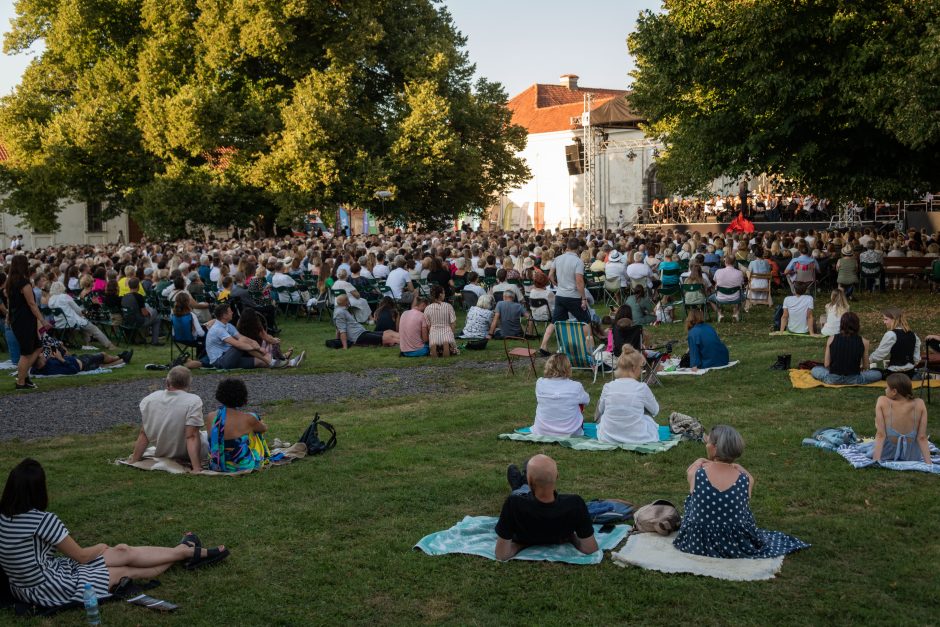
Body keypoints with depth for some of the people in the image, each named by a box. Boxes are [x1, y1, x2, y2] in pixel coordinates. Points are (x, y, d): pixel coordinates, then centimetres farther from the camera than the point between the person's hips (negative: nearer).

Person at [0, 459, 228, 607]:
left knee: (123, 552, 13)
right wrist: (100, 548, 10)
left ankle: (187, 552, 28)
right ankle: (190, 552, 29)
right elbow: (81, 556, -11)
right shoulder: (42, 519, -25)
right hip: (48, 591, -8)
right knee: (127, 562, 7)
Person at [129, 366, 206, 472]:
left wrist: (133, 462, 5)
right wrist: (196, 468, -28)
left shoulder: (148, 399, -6)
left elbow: (143, 434, -2)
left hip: (160, 455, 5)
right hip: (185, 457, -5)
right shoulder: (193, 401, -20)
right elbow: (192, 437, -26)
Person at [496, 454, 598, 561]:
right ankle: (524, 485, 64)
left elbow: (501, 555, -37)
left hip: (524, 541, -1)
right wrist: (571, 537, -9)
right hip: (558, 540, 1)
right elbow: (590, 550, -28)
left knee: (518, 491, 31)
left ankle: (518, 488, 65)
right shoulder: (575, 504, -41)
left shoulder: (514, 504, -46)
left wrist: (521, 544, -17)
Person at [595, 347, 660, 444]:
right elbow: (655, 410, 5)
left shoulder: (608, 387, -8)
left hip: (608, 438, 1)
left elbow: (600, 410, 11)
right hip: (637, 439, -1)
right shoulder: (642, 388, -13)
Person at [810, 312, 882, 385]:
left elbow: (826, 365, -4)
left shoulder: (832, 339, -5)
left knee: (815, 370, 29)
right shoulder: (863, 342, -6)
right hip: (854, 380, -1)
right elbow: (865, 367, 2)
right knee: (878, 374, 22)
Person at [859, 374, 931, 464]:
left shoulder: (882, 402, -19)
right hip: (912, 456, 2)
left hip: (887, 454, -2)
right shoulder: (919, 404, -15)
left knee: (863, 447, 34)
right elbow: (922, 438, -14)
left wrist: (876, 460, -20)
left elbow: (880, 435, -21)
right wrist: (929, 463, -10)